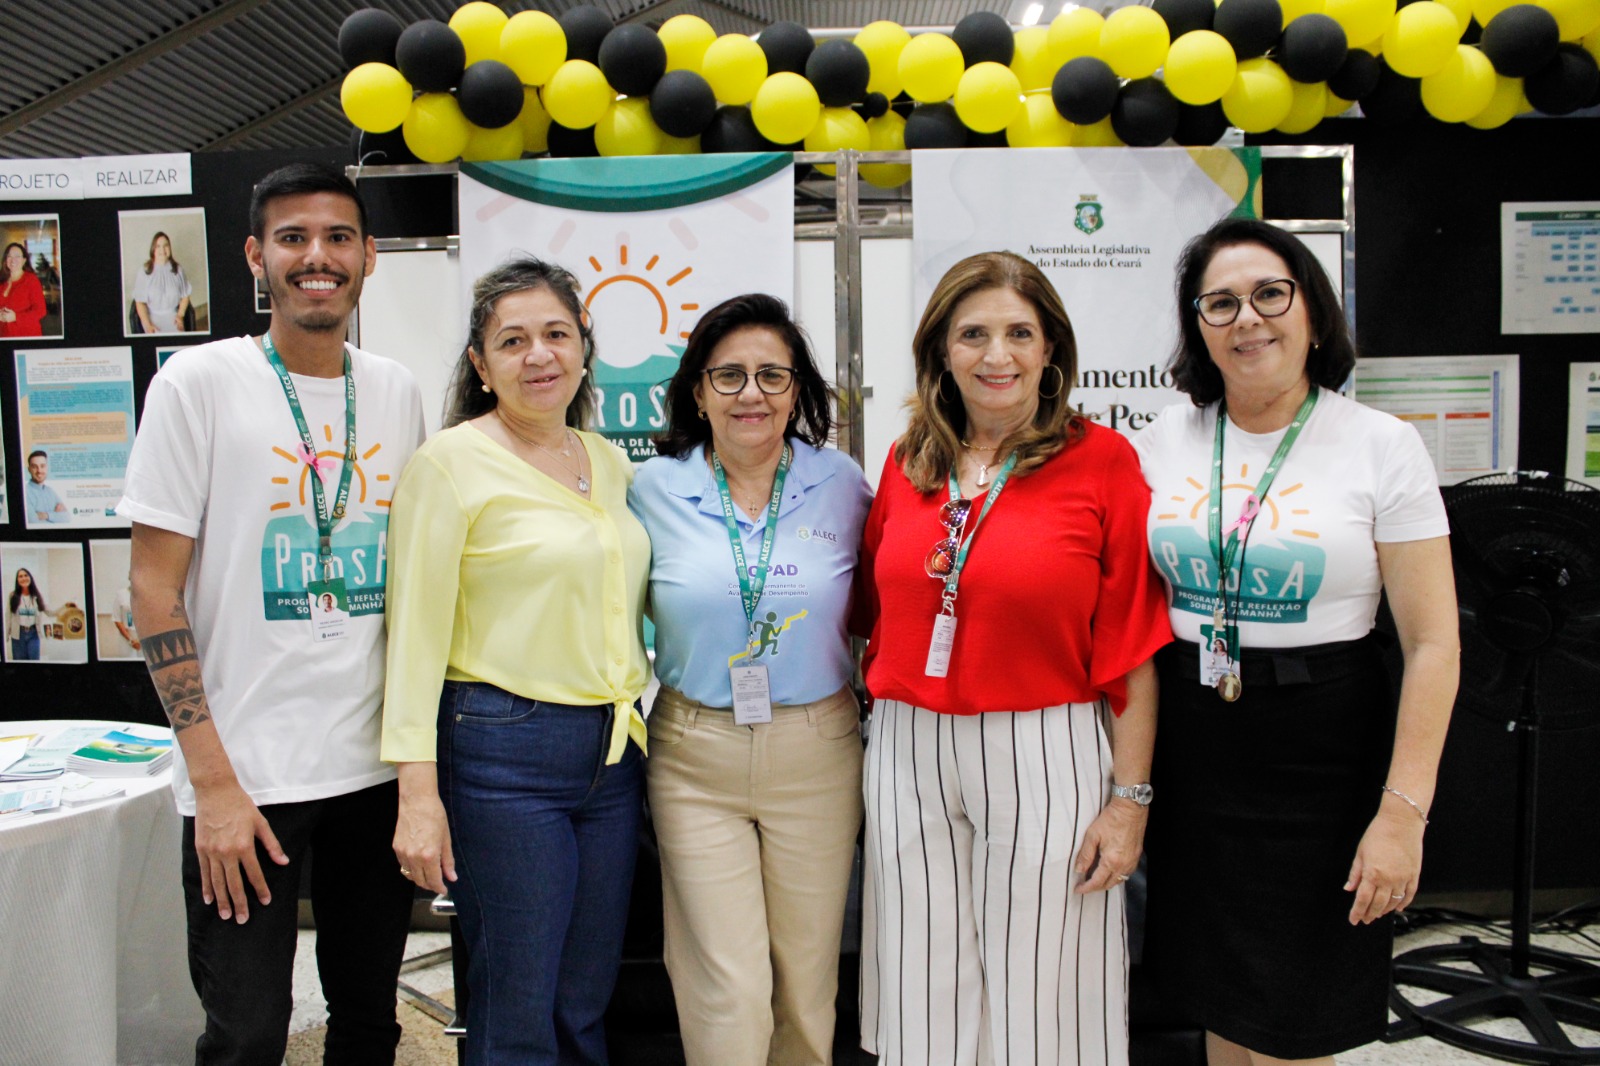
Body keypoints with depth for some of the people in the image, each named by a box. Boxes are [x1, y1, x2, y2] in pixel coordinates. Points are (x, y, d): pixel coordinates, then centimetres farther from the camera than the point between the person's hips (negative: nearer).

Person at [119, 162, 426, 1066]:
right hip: (246, 774, -4)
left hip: (380, 765, 4)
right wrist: (212, 780, -12)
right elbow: (156, 588, -7)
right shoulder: (201, 383, -6)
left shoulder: (397, 391, 7)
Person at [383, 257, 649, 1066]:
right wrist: (418, 791, -14)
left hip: (613, 750, 6)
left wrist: (635, 715, 13)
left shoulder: (610, 462, 12)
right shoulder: (450, 461, -6)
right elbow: (416, 630, -9)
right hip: (504, 754, -6)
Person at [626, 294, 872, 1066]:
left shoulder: (841, 484, -1)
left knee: (807, 986, 13)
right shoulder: (653, 489, -2)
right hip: (696, 756, -1)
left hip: (817, 752, 1)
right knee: (729, 998, 0)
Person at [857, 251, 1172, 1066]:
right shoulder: (907, 462, 6)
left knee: (1039, 997, 9)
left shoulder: (1102, 459, -5)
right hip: (909, 755, 4)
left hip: (1045, 757, -3)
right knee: (925, 995, 15)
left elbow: (1132, 645, -6)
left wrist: (1130, 797, -8)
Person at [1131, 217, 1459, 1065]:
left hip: (1323, 751, -3)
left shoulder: (1381, 445, -7)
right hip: (1190, 750, 3)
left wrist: (1403, 811, -13)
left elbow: (1432, 645, -9)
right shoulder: (1165, 439, 3)